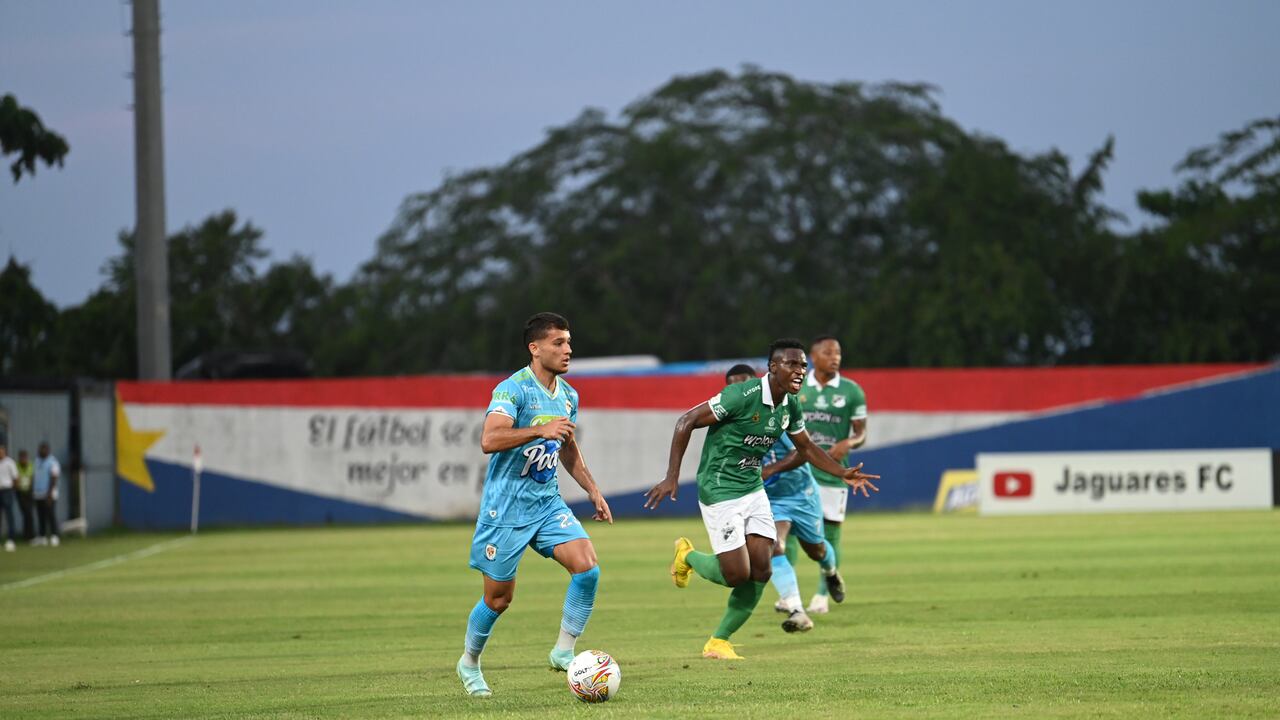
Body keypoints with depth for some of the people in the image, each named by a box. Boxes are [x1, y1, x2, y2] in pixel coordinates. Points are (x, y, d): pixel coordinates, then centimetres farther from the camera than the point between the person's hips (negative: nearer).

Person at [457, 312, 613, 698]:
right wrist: (541, 430, -38)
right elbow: (489, 439, -31)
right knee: (499, 597, 3)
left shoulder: (568, 396, 8)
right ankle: (469, 663, 27)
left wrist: (593, 490, 19)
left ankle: (564, 651, -3)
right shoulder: (513, 389, -17)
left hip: (547, 502, 6)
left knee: (587, 566, -15)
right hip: (506, 504, -6)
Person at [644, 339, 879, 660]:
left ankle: (718, 642, 15)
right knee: (737, 574, -10)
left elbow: (806, 447, 21)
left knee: (761, 572, 0)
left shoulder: (789, 406, 2)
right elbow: (687, 421, -18)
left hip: (753, 490, 7)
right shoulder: (743, 395, -22)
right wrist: (672, 477, -21)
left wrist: (843, 473, 7)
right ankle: (688, 556, 22)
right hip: (719, 492, -7)